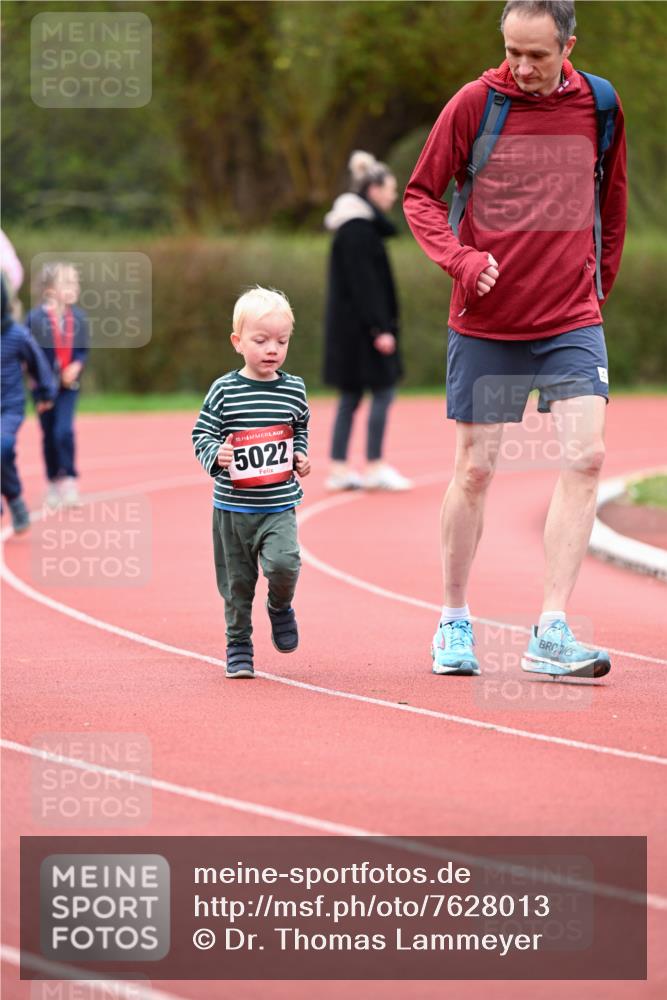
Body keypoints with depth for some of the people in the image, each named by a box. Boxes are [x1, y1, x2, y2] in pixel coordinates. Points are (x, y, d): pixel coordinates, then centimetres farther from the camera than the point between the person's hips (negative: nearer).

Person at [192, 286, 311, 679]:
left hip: (279, 505, 1)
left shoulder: (294, 389, 3)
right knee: (237, 581, 6)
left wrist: (301, 456, 6)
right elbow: (202, 434, -2)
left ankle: (281, 607, 12)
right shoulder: (224, 391, -5)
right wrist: (216, 454, -22)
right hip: (232, 505, -1)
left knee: (284, 562, -20)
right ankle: (239, 645, 22)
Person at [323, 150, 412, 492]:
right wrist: (379, 329, -22)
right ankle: (375, 467, -5)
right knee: (382, 391, -6)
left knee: (350, 397, 10)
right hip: (359, 324, -10)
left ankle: (339, 469, 10)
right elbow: (363, 284, -20)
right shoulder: (359, 230, -15)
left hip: (348, 326, 10)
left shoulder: (358, 226, 16)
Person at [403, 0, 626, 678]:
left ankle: (551, 634, -12)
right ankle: (453, 623, 22)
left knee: (586, 455, -14)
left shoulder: (598, 105, 2)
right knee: (474, 470, 4)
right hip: (485, 321, -1)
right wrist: (461, 259, -15)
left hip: (571, 319, 1)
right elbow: (421, 194, 1)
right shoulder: (475, 103, -6)